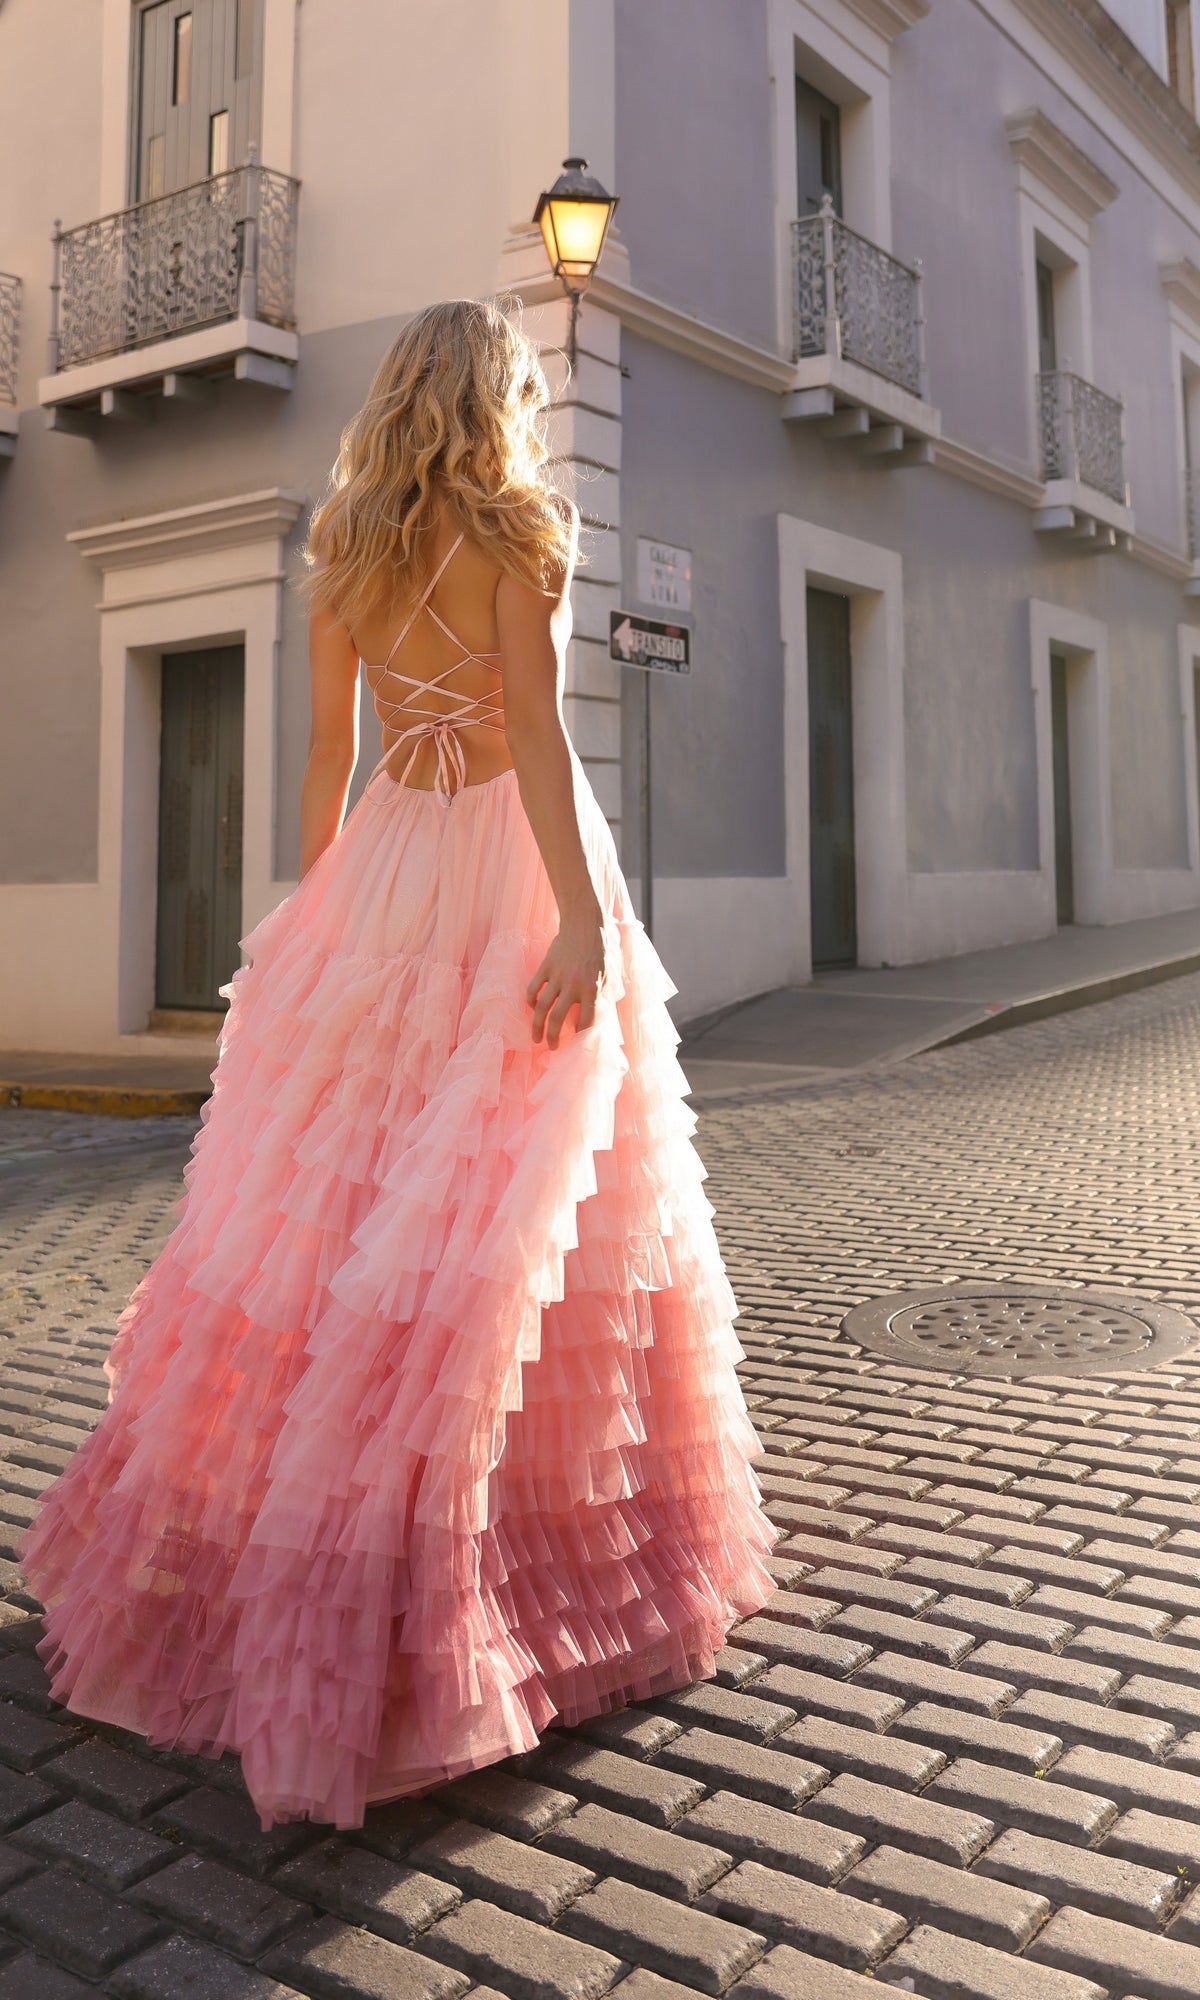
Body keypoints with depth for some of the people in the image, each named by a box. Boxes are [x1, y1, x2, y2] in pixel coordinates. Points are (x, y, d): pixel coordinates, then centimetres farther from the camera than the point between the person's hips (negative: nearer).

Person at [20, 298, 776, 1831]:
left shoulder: (341, 548, 12)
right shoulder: (517, 528, -4)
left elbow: (327, 750, 12)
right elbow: (535, 728, -15)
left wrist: (307, 920, 17)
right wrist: (586, 914, -19)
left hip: (387, 871, 6)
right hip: (513, 864, -5)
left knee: (325, 1193, 11)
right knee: (511, 1211, -3)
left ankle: (222, 1535, 24)